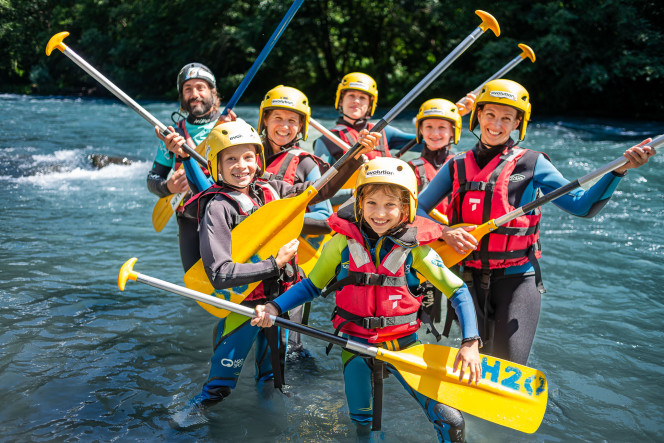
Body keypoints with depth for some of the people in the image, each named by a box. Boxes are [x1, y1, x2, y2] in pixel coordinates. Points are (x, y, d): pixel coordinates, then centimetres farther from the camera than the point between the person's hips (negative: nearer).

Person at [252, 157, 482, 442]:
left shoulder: (414, 248, -9)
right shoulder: (344, 242, -7)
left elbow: (458, 292, -6)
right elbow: (312, 285, 4)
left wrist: (470, 343, -17)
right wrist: (275, 307, -11)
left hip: (405, 346, -1)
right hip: (356, 345, 1)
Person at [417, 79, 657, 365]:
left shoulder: (532, 165, 0)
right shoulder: (457, 167, 5)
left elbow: (582, 206, -1)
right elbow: (417, 209, 1)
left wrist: (619, 170, -12)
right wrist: (444, 231, -17)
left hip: (518, 281, -2)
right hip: (471, 281, 2)